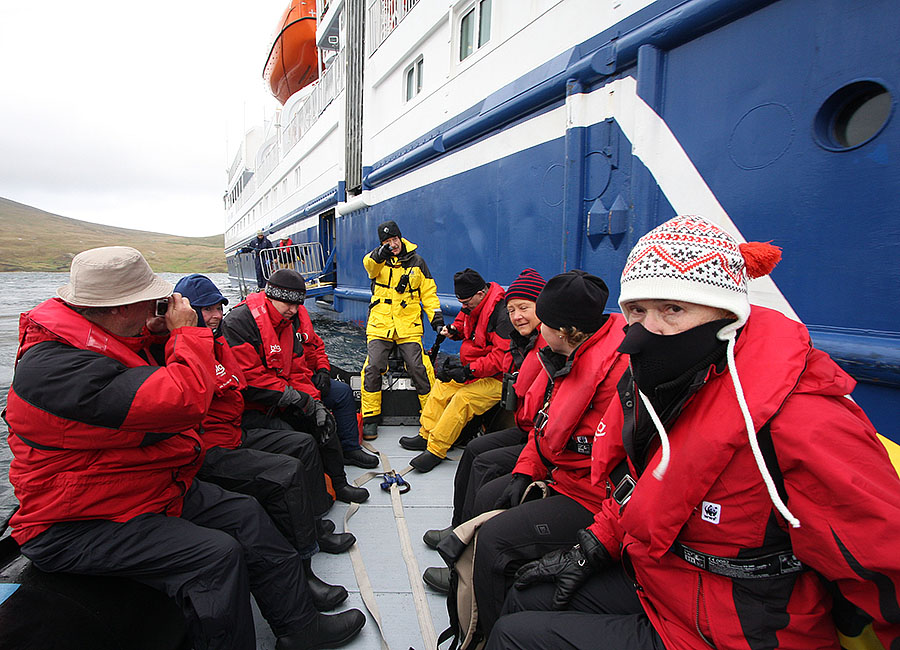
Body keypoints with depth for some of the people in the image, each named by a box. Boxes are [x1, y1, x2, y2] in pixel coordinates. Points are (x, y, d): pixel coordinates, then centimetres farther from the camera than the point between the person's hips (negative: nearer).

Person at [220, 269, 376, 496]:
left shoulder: (297, 316, -1)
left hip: (289, 386, 9)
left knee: (342, 391, 11)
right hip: (254, 405, -9)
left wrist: (322, 368, -3)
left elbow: (313, 345, 18)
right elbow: (249, 377, -28)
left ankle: (350, 449, 26)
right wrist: (299, 399, -28)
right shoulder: (238, 322, -23)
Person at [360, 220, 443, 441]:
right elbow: (369, 264, -18)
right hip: (380, 326, 1)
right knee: (373, 368, -11)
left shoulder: (416, 261, 10)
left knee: (419, 368, -12)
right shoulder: (378, 260, 8)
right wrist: (380, 253, -39)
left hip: (408, 327, 0)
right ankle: (370, 418, 2)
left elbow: (428, 292, 11)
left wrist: (436, 318, 0)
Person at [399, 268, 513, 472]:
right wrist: (454, 330, 2)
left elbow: (501, 357, -30)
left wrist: (469, 370, -30)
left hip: (497, 378, -10)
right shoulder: (472, 306, 4)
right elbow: (463, 321, 27)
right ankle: (426, 435, 13)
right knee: (442, 385, 6)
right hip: (473, 369, 10)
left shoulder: (501, 314, -26)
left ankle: (436, 449, -22)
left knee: (463, 399, -27)